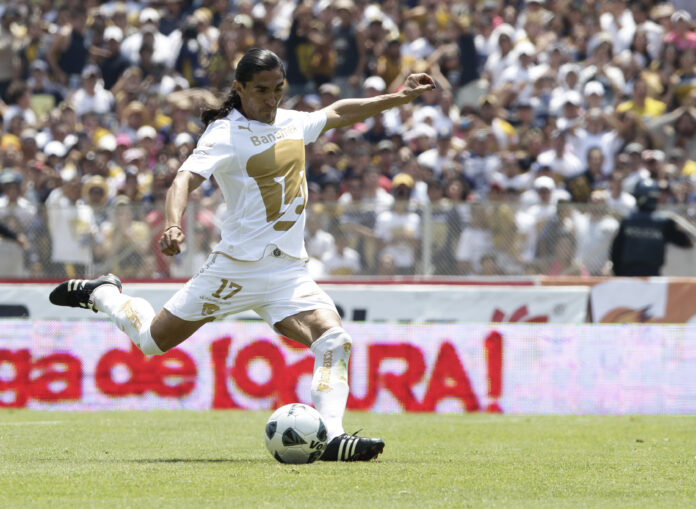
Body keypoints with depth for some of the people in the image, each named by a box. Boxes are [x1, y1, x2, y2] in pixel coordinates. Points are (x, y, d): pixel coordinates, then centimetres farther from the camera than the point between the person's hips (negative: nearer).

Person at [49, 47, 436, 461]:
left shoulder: (291, 122, 11)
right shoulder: (225, 134, -11)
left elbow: (338, 113, 29)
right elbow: (186, 178, -26)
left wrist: (399, 98, 28)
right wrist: (174, 225, -44)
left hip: (290, 269, 5)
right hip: (238, 265, -5)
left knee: (334, 339, -19)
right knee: (153, 340, 6)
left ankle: (331, 438, -26)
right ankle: (102, 293, 34)